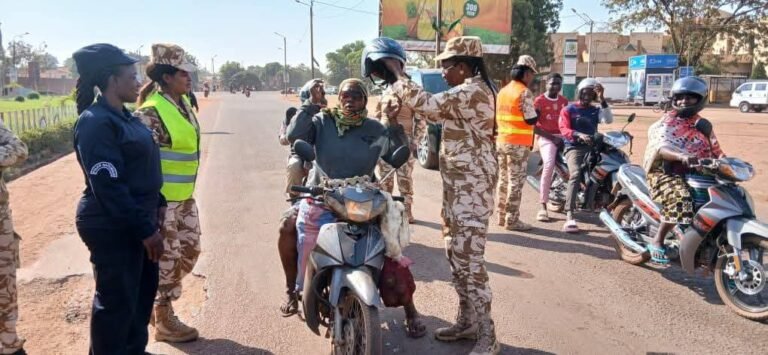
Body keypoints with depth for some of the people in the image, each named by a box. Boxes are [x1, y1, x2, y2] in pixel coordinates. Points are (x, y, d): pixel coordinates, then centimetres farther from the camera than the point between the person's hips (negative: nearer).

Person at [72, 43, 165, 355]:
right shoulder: (95, 123, -19)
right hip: (112, 228, -10)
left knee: (144, 289, 20)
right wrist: (145, 230, -22)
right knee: (117, 302, 3)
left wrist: (157, 204, 12)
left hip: (137, 222, 10)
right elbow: (109, 186, -24)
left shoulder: (124, 117, 10)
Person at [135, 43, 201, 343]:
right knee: (166, 259, 3)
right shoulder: (151, 111, -19)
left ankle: (159, 302, 36)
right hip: (161, 200, -9)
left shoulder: (184, 102, 8)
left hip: (185, 196, 9)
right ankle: (164, 321, 21)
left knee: (190, 251, 17)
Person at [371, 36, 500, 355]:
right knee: (456, 254, 17)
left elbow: (427, 104, -24)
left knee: (470, 261, -6)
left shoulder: (472, 92, -18)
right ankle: (467, 321, 31)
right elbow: (438, 112, 18)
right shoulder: (469, 91, 14)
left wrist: (396, 75, -11)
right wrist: (400, 80, 14)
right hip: (459, 186, 11)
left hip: (471, 188, -11)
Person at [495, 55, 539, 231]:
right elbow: (531, 119, -16)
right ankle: (512, 220, -1)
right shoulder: (524, 92, -13)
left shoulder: (503, 91, 13)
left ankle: (502, 216, 19)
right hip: (518, 144, -8)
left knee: (503, 179, 13)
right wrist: (537, 112, 3)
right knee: (516, 182, -3)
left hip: (501, 141, 8)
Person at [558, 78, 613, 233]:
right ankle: (570, 216, -38)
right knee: (576, 174, -30)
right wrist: (579, 135, -27)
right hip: (574, 147, -5)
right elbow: (564, 129, -8)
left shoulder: (596, 110, 18)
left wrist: (602, 100, -11)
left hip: (593, 147, 5)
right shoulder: (568, 109, 9)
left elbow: (609, 120, -3)